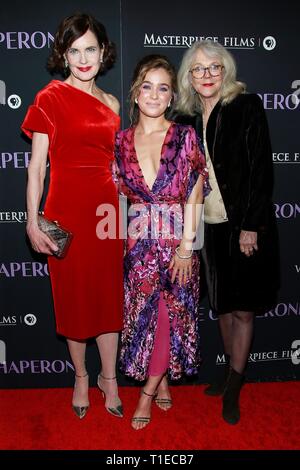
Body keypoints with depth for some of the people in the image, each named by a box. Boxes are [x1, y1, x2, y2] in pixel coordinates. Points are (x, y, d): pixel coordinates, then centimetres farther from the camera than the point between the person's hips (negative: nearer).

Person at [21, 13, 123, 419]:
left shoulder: (111, 103, 11)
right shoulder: (50, 98, -3)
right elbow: (36, 167, -6)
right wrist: (33, 223, -12)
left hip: (106, 209, 4)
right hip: (66, 210, -4)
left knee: (109, 295, 10)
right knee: (74, 297, 9)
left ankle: (109, 378, 29)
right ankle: (81, 377, 31)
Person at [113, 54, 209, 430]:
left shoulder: (185, 137, -3)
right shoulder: (121, 141, 3)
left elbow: (193, 196, -7)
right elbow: (117, 195, 6)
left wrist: (186, 246, -12)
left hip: (176, 240, -2)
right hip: (137, 242, 2)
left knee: (170, 314, 2)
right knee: (142, 313, 8)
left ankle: (148, 391, 22)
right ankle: (162, 382, 32)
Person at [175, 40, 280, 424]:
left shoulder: (247, 107, -5)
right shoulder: (186, 118, 8)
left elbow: (261, 169, -11)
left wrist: (250, 226, -16)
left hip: (245, 225, -4)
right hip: (208, 226, 5)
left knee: (242, 309, 4)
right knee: (223, 306, 15)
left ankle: (233, 391, 20)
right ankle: (232, 371, 35)